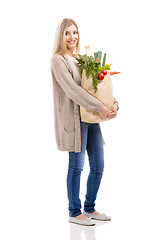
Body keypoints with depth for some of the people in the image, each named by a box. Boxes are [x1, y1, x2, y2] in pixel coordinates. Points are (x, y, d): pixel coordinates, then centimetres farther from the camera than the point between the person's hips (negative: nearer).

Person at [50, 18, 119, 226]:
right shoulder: (58, 60, -6)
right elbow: (72, 90, -17)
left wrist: (114, 103, -2)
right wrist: (99, 107, -21)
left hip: (91, 117, 7)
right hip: (73, 118, -7)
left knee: (98, 166, 9)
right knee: (76, 166, -1)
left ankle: (90, 209, 23)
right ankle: (74, 212, 12)